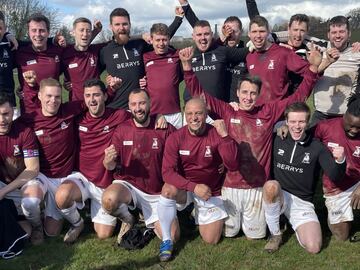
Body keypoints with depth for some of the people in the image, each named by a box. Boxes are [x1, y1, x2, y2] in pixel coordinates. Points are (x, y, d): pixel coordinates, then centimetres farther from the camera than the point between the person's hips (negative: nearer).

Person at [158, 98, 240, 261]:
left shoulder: (216, 135, -17)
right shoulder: (176, 138, -16)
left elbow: (232, 166, -27)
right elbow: (167, 172, -21)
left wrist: (225, 136, -37)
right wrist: (194, 187, -32)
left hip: (211, 191, 1)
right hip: (185, 187, 0)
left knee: (211, 240, 1)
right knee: (168, 190, -35)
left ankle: (197, 213, 35)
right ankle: (166, 241, -14)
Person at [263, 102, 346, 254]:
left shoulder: (317, 147, -5)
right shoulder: (277, 140, -2)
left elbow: (334, 177, -16)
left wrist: (340, 161, -36)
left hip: (302, 202, 0)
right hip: (276, 196, 0)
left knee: (313, 247, -18)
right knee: (271, 185, -36)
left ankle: (294, 224, 17)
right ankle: (275, 234, -12)